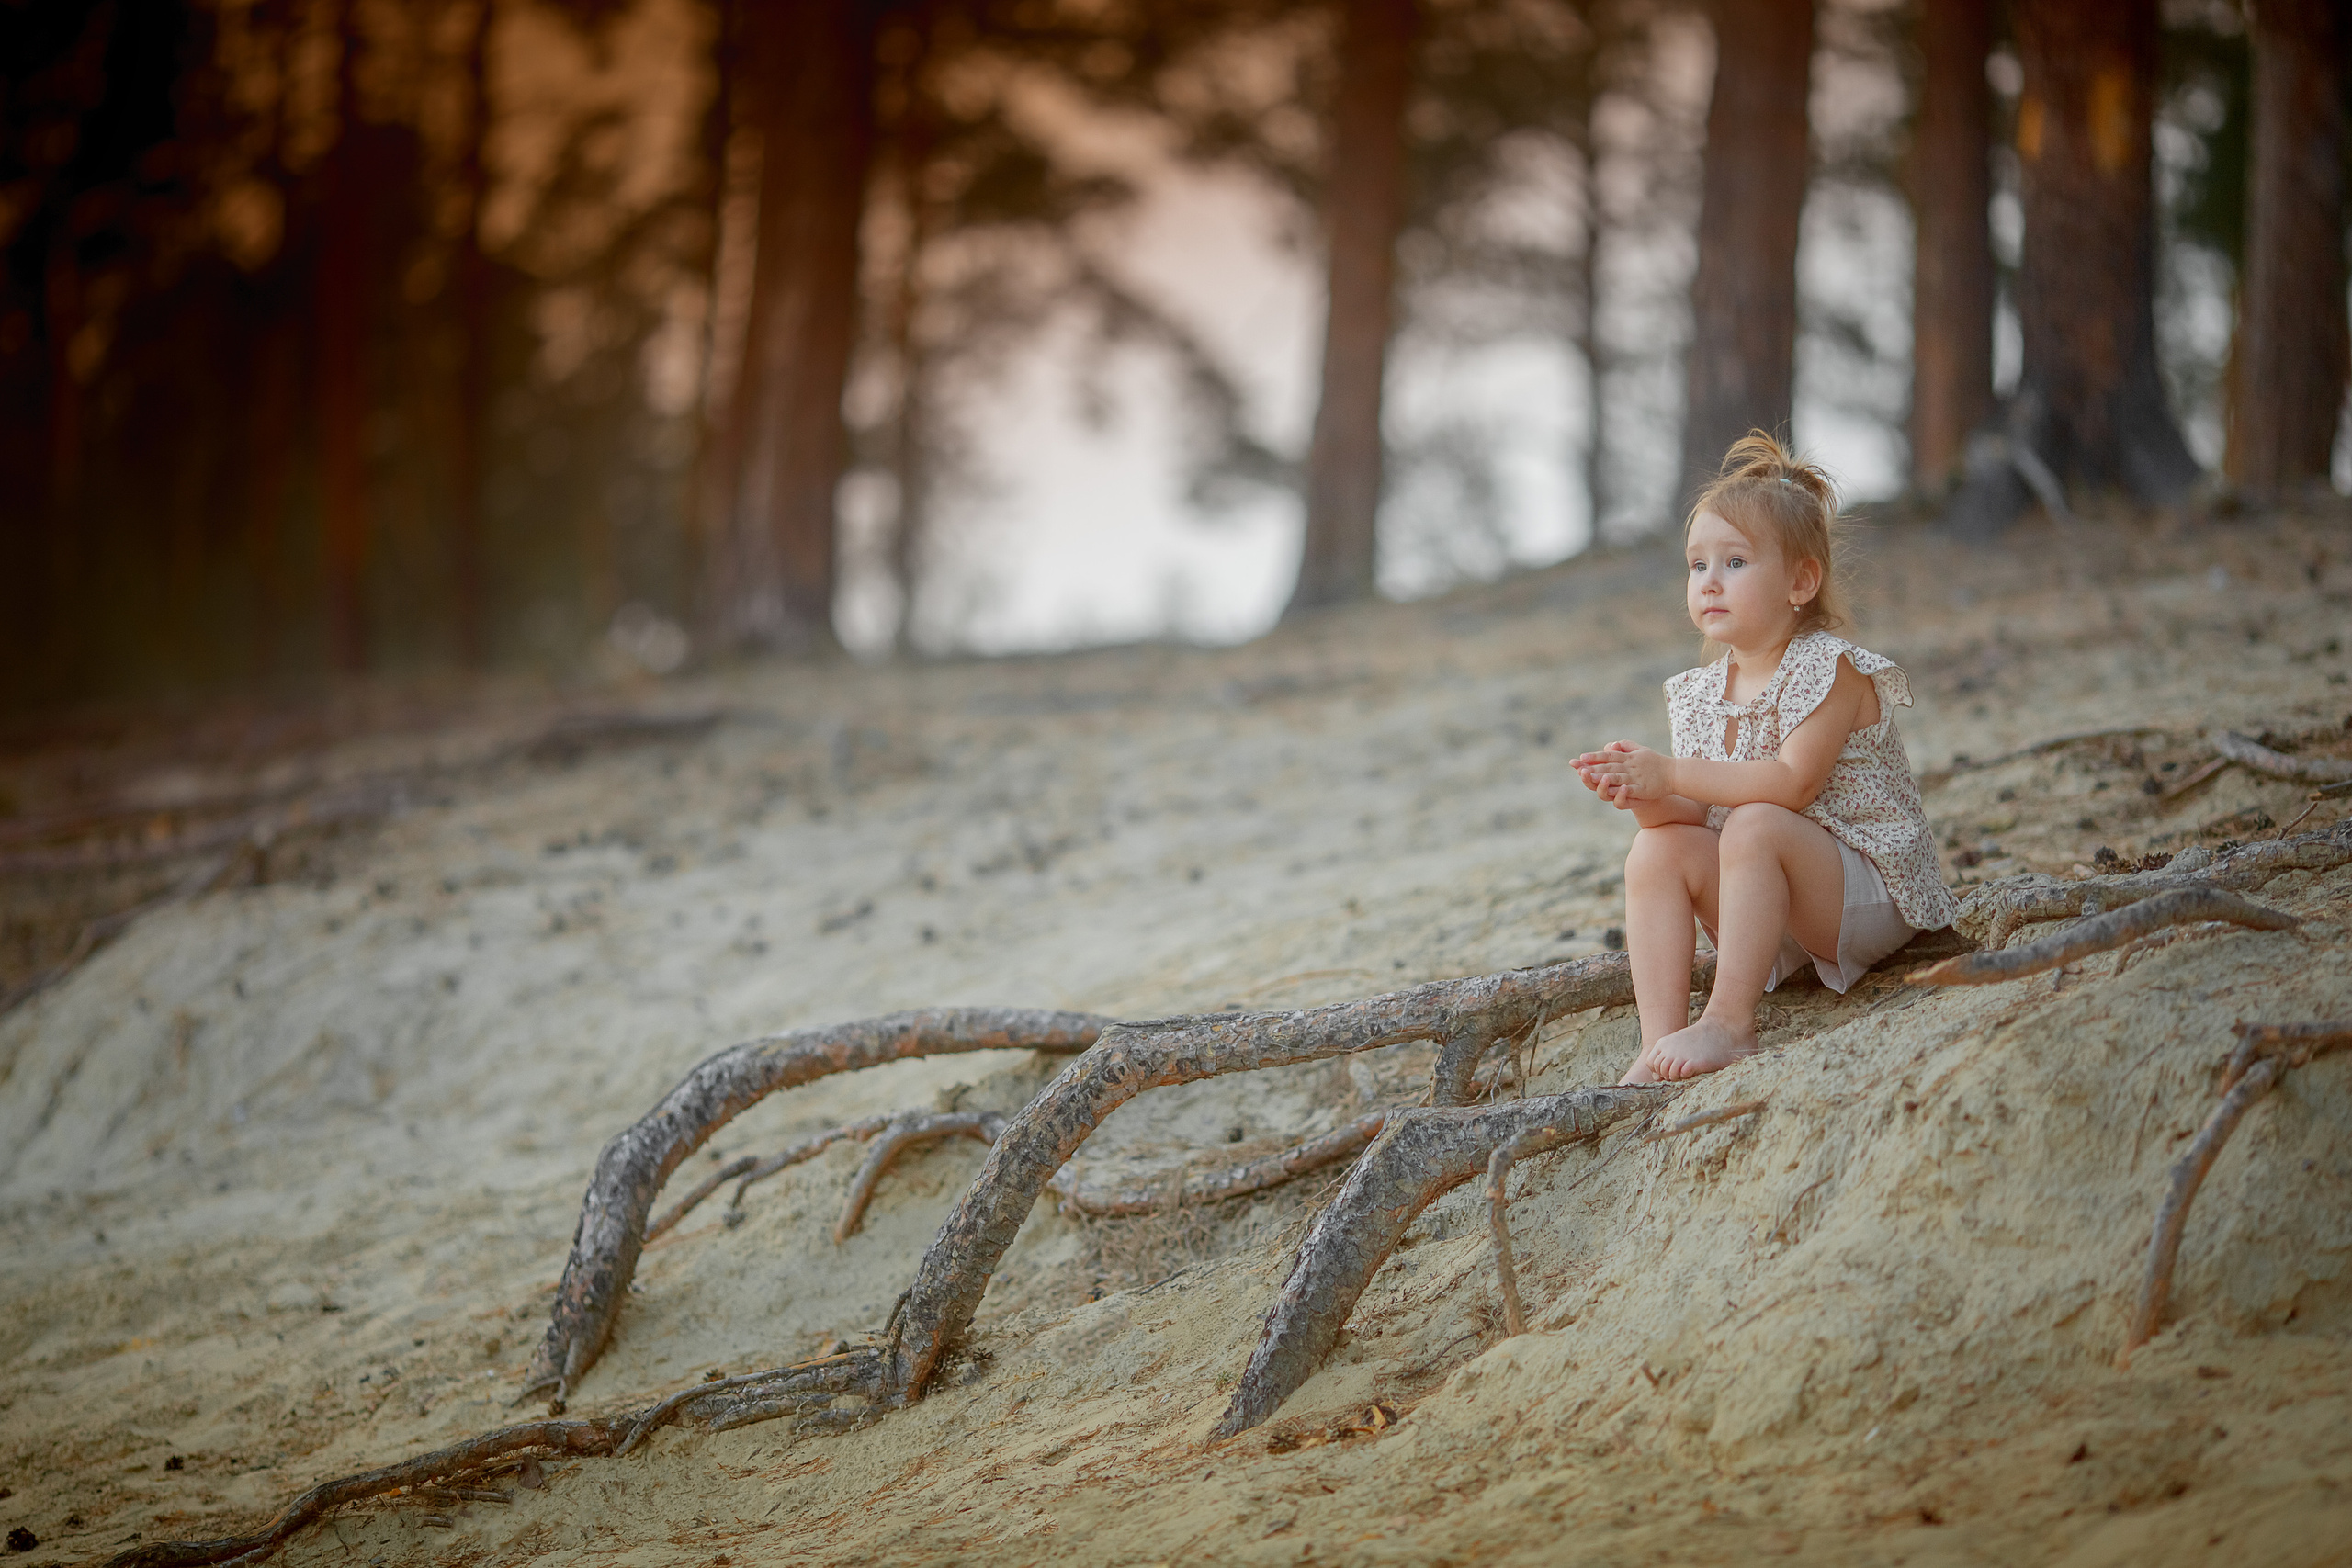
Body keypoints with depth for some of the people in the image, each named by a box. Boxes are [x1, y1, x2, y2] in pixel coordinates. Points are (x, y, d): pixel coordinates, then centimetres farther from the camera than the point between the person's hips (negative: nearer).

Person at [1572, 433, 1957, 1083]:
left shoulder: (1829, 669, -13)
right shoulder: (1701, 693, 9)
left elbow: (1794, 783, -26)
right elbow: (1697, 815, 3)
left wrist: (1672, 774, -27)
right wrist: (1644, 795, -20)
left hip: (1869, 895, -7)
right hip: (1780, 922, 7)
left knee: (1755, 825, -32)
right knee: (1658, 847, -13)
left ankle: (1729, 1024, -32)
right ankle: (1659, 1042, -21)